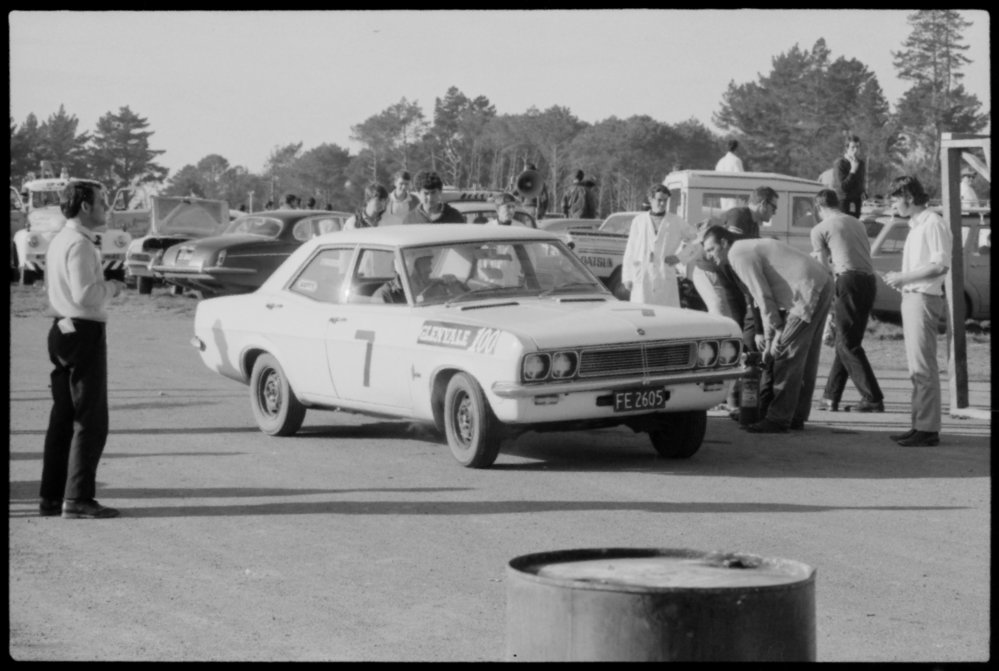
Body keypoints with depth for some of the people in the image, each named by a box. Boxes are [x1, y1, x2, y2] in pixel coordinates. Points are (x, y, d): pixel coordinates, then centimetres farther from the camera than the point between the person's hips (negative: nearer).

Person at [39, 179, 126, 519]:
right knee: (90, 421, -6)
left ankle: (51, 496, 18)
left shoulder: (60, 241, 15)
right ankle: (77, 499, -7)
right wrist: (111, 286, -8)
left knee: (63, 418, 14)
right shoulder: (80, 245, -16)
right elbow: (85, 294, -25)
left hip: (62, 329, 10)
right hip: (84, 332, -10)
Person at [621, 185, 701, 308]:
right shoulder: (639, 221, 10)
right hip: (642, 278, 0)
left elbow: (697, 240, 13)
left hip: (666, 278, 0)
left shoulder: (676, 223, 9)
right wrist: (627, 277, 6)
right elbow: (630, 250, 10)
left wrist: (680, 257, 0)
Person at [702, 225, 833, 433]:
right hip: (822, 284, 10)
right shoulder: (749, 249, 24)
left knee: (786, 355, -8)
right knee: (806, 356, 15)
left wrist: (777, 330, -8)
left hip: (808, 291, -10)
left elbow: (763, 297, -13)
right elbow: (765, 297, 24)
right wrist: (768, 338, 20)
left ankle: (778, 419, -7)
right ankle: (796, 417, 22)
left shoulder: (739, 254, -7)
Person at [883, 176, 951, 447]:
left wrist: (903, 277, -15)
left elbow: (940, 265, -19)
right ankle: (920, 425, 14)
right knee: (917, 368, 11)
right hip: (911, 298, 10)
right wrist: (900, 279, 8)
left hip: (924, 299, -10)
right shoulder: (916, 226, 19)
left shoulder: (933, 224, -11)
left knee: (923, 367, -10)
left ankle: (928, 429, -10)